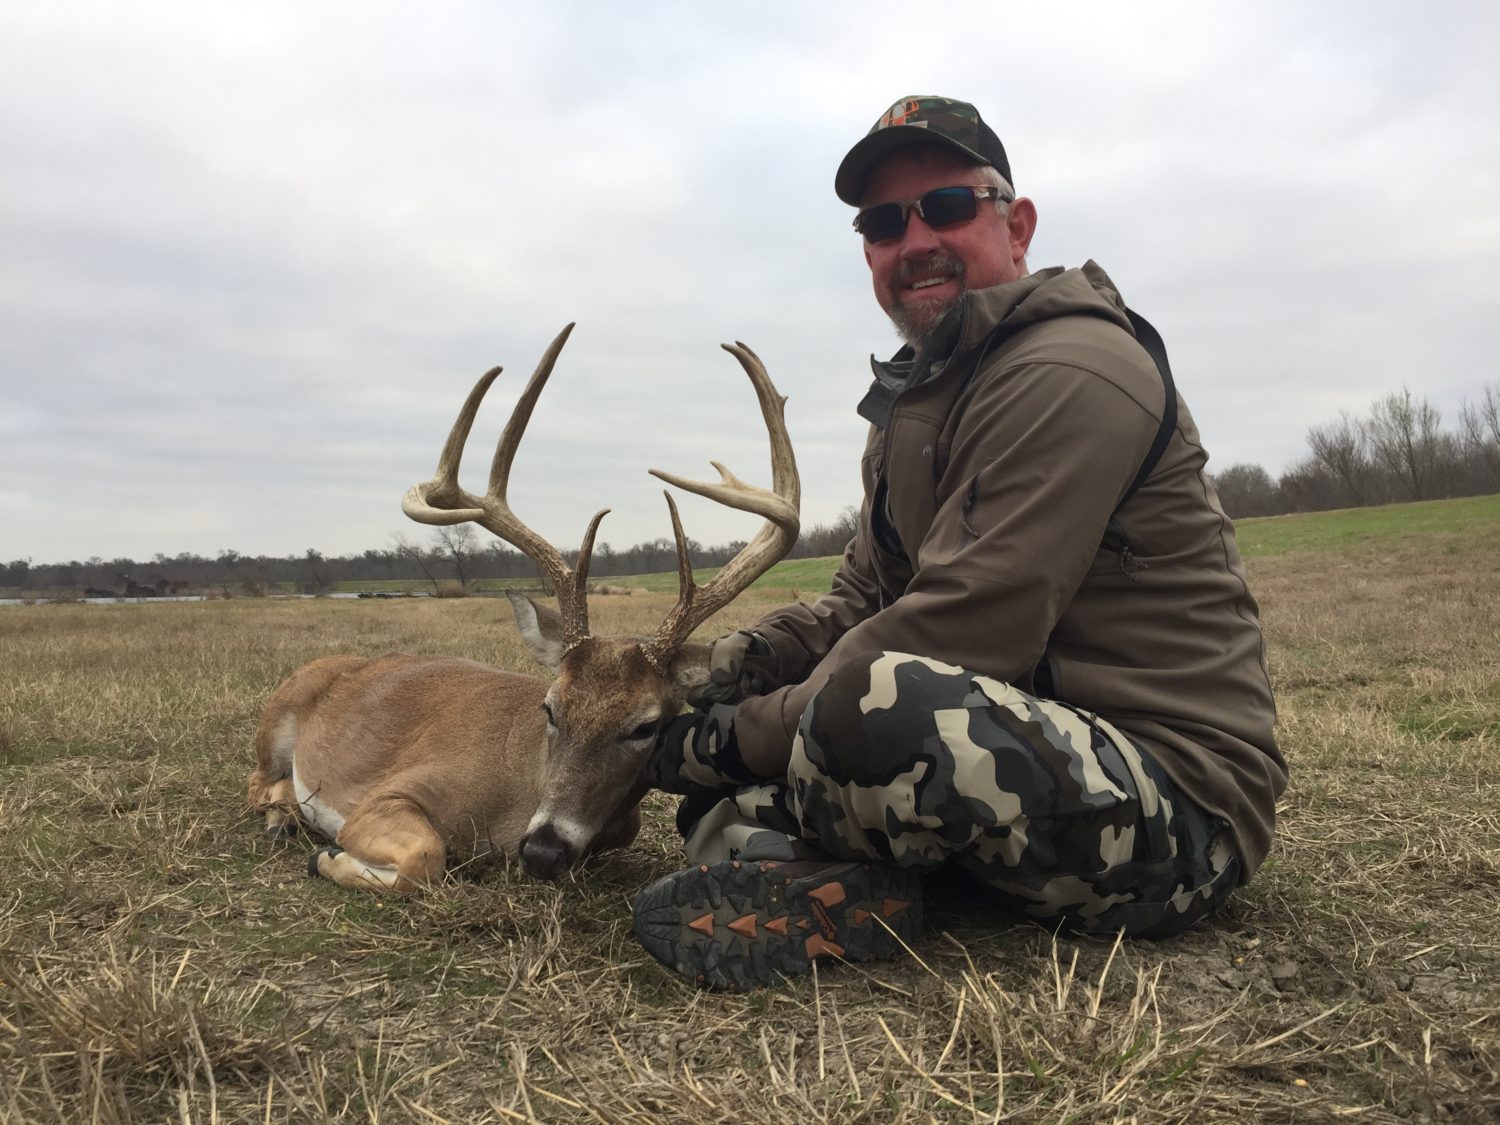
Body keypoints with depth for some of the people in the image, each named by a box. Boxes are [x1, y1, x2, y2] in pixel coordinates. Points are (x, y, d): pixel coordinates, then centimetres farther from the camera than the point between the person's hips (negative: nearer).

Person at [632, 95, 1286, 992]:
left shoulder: (1072, 372, -16)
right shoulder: (920, 396, 16)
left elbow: (952, 633, -24)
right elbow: (862, 604, 13)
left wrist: (739, 739, -16)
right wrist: (719, 670, -4)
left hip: (1175, 812, -9)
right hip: (1019, 753, 10)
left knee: (877, 703, -40)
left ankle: (761, 842, -11)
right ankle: (833, 888, -12)